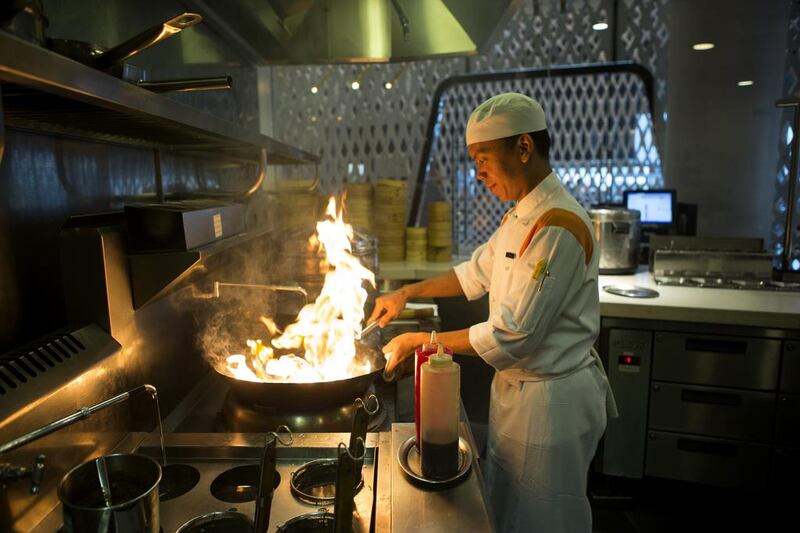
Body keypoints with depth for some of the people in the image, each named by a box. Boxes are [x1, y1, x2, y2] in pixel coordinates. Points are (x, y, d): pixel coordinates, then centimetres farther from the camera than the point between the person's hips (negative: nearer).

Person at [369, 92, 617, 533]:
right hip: (518, 389, 8)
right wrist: (408, 293, 6)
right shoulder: (521, 215, 5)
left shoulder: (557, 227, -27)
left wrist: (420, 341, -18)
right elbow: (478, 273, 16)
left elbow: (511, 337, -28)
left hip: (551, 402, -8)